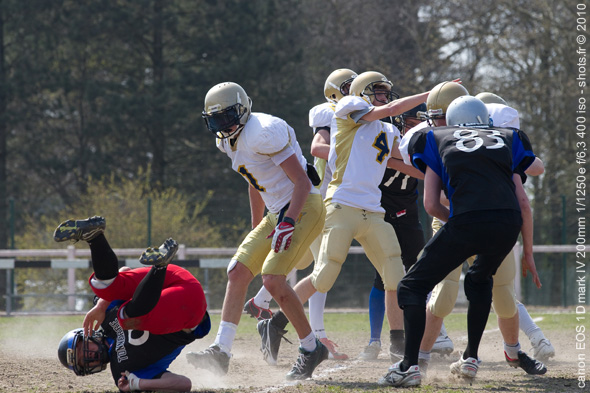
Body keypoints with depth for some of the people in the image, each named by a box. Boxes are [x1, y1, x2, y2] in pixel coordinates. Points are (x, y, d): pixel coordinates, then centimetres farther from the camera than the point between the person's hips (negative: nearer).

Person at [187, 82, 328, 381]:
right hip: (278, 213, 10)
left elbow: (302, 181, -19)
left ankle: (311, 349, -4)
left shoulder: (264, 133, -20)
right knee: (238, 272, 0)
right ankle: (221, 351, -1)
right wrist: (257, 230, 26)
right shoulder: (230, 142, 10)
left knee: (273, 278, -19)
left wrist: (287, 223, -25)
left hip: (303, 208, -10)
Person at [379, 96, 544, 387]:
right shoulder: (507, 139, 27)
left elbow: (431, 204, 13)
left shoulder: (437, 140, 22)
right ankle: (470, 358, 30)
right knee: (480, 281, 33)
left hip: (466, 222, -3)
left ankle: (409, 365, -7)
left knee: (413, 286, 9)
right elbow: (522, 201, 21)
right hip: (508, 223, 3)